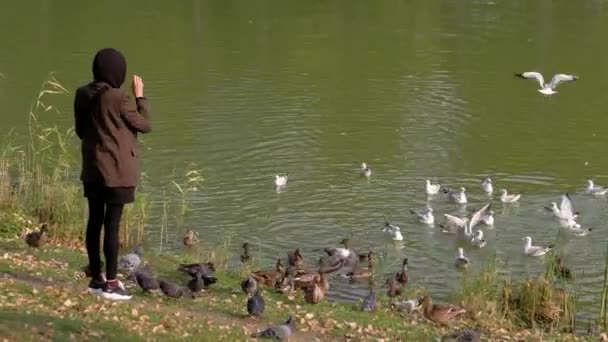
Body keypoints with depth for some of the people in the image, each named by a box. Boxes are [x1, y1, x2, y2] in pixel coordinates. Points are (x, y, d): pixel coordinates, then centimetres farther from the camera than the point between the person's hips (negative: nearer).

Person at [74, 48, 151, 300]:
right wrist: (140, 96, 3)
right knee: (112, 225, -2)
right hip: (117, 171, -7)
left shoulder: (82, 96, 2)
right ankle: (111, 283, 2)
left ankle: (96, 278, 20)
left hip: (91, 170, 7)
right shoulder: (118, 99, -18)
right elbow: (144, 125, -6)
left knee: (94, 222, 12)